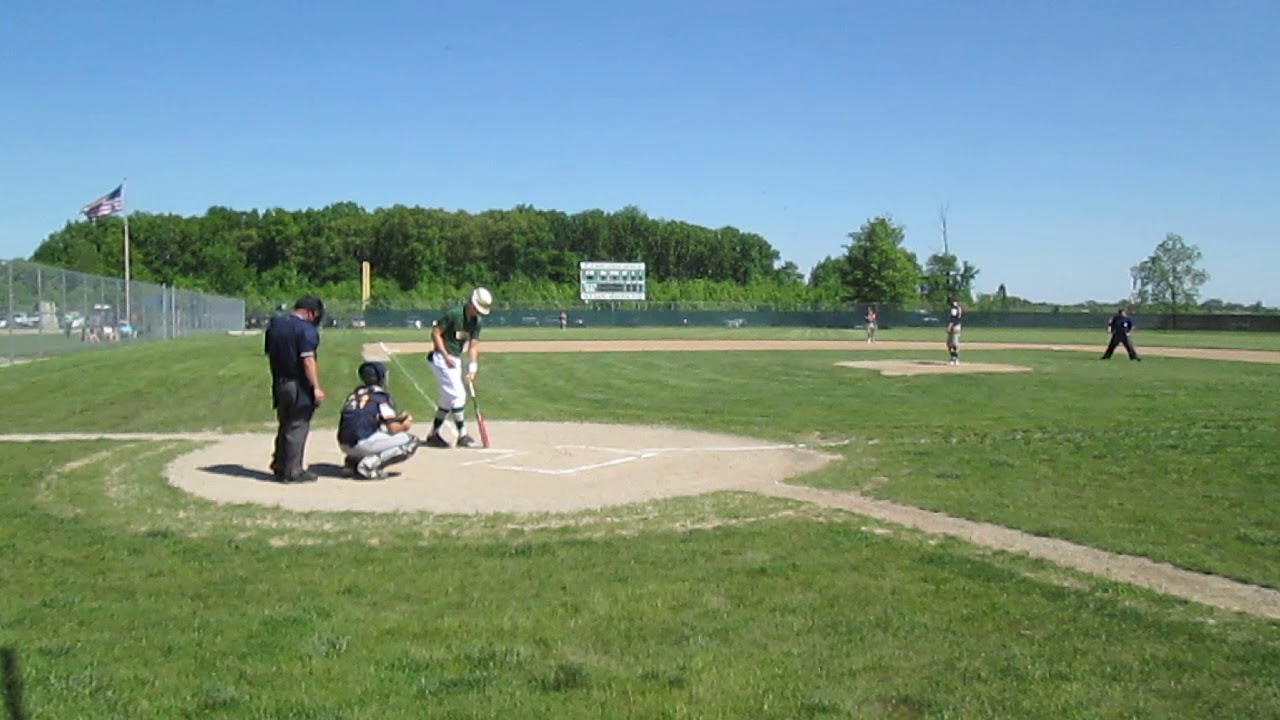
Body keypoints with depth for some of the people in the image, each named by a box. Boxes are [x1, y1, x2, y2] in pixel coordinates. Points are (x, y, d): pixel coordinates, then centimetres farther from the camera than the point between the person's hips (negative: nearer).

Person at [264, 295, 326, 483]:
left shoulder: (273, 325, 9)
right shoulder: (306, 329, -15)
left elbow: (269, 353, 14)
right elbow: (308, 361, -21)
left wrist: (277, 378, 20)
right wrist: (316, 387, -19)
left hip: (279, 384, 7)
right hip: (299, 386, -7)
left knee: (284, 425, 18)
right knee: (298, 427, 0)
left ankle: (279, 467, 24)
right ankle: (292, 472, 4)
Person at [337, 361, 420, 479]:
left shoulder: (355, 393, 18)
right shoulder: (382, 396, -3)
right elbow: (392, 428, -9)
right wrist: (404, 426, 14)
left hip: (344, 445, 8)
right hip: (361, 444, -8)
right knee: (411, 441, -1)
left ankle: (353, 460, 12)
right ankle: (370, 464, -13)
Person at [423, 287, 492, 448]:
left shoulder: (476, 321, 4)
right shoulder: (453, 313, -19)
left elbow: (473, 346, 4)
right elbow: (435, 333, -16)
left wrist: (472, 370, -4)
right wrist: (446, 355, -18)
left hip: (456, 360, 9)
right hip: (442, 358, -9)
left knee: (448, 398, 13)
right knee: (458, 394, -12)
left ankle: (433, 435, 22)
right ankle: (462, 435, -5)